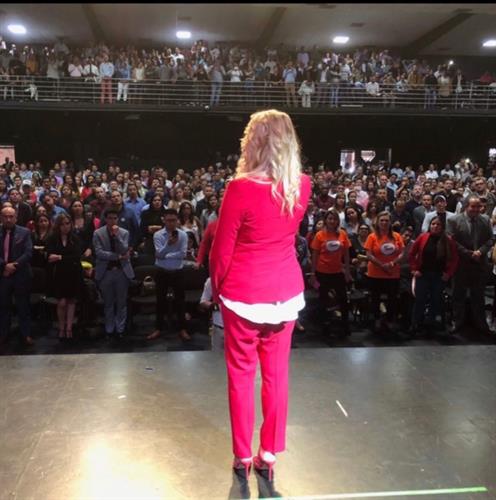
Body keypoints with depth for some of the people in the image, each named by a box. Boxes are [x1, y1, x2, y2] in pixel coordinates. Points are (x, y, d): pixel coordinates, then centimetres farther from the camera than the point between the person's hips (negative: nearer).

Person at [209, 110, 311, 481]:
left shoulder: (241, 188, -18)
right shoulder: (302, 187, -3)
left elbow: (222, 249, -10)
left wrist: (217, 288, 6)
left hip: (243, 294, -4)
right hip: (286, 292, 4)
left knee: (241, 374, 11)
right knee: (276, 373, 14)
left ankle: (243, 455, 23)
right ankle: (269, 454, 26)